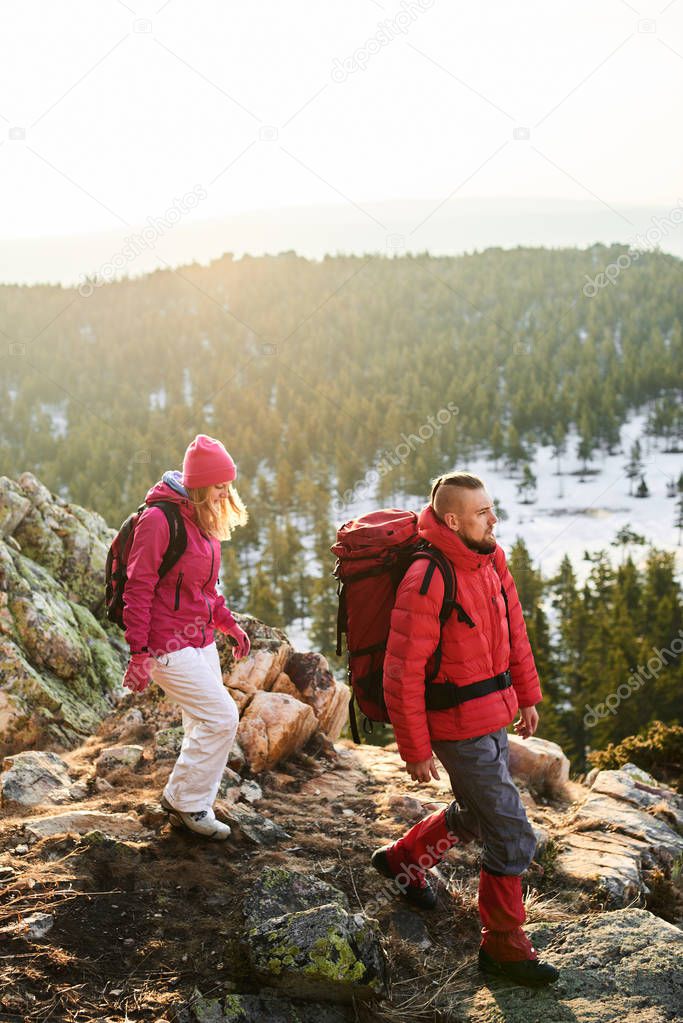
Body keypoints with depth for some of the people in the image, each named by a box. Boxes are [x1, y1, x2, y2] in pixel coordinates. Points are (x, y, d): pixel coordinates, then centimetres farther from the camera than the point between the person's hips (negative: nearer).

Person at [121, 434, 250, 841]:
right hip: (168, 645, -9)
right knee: (222, 716, -10)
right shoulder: (159, 518, -18)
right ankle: (185, 800, 6)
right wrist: (139, 653, -21)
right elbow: (138, 589, -19)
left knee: (205, 726, 12)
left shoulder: (202, 518, 11)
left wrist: (229, 624, 17)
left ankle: (191, 808, 25)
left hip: (201, 640, 9)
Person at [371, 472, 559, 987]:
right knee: (512, 834, -2)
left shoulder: (491, 559, 0)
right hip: (460, 727, -9)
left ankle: (403, 859, 48)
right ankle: (505, 945, 15)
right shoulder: (427, 582, -25)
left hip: (494, 713, 9)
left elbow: (514, 629, 14)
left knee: (479, 813, 26)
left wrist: (527, 695, 18)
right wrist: (415, 750, -16)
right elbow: (402, 674, -21)